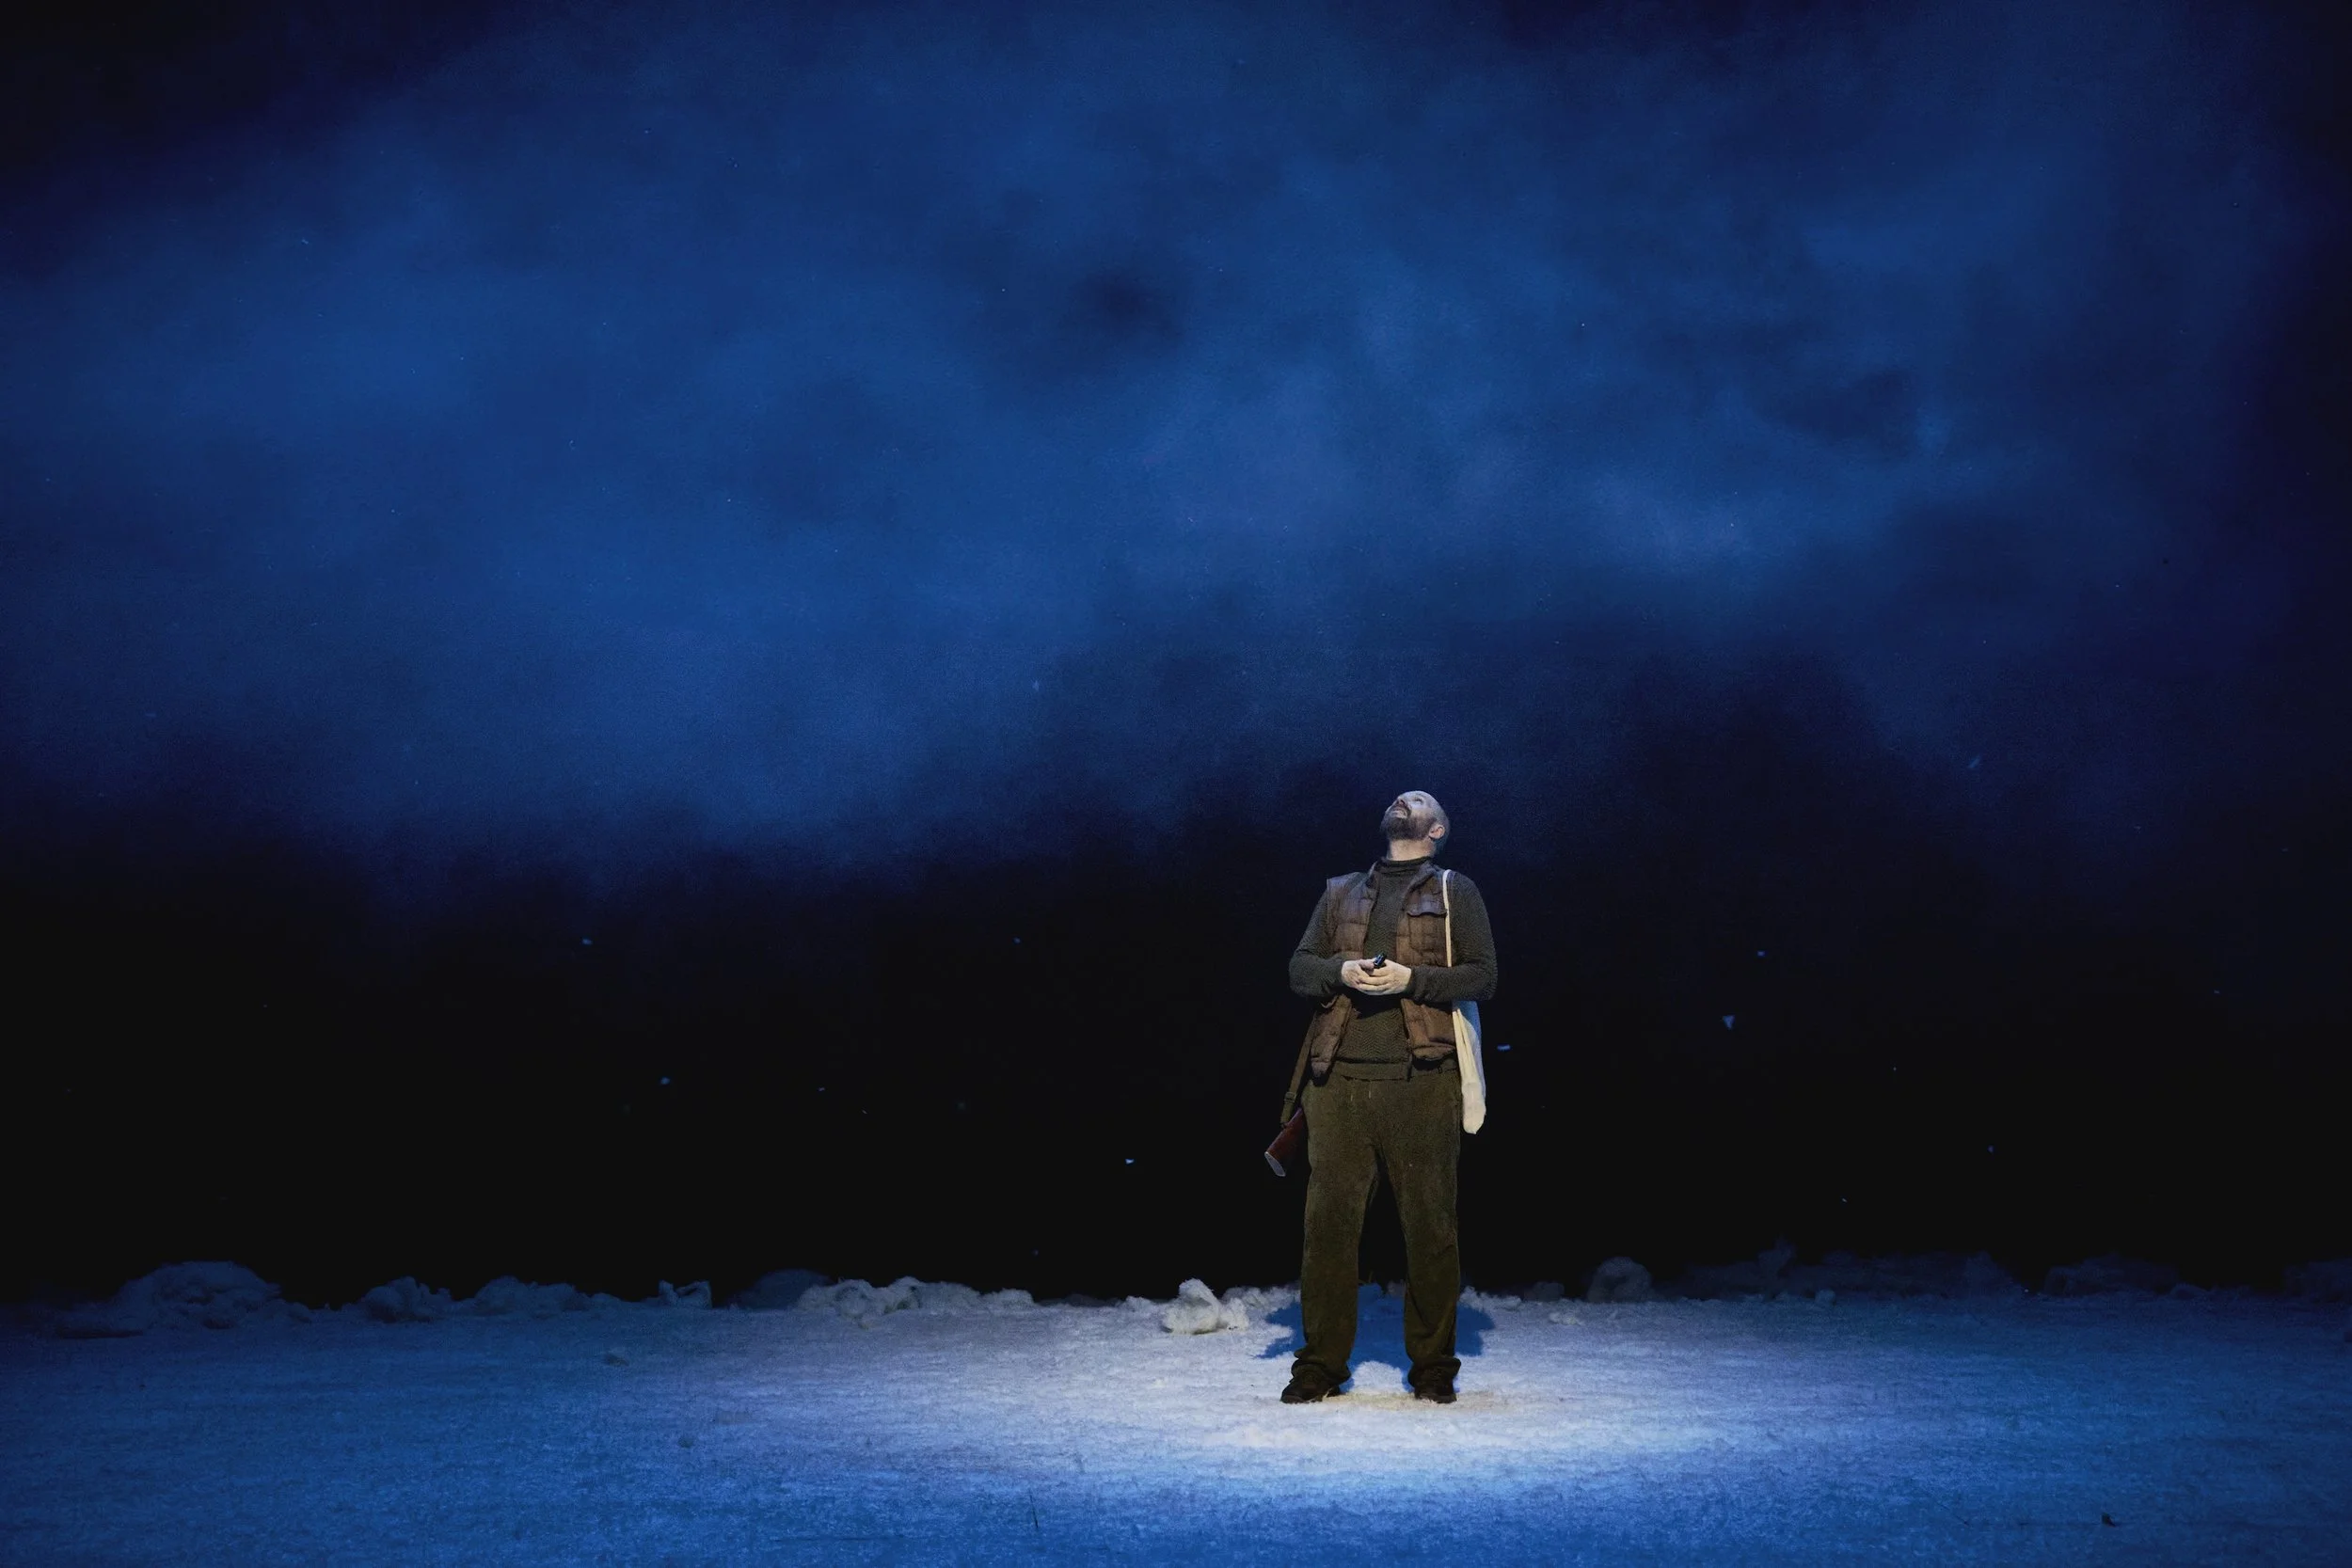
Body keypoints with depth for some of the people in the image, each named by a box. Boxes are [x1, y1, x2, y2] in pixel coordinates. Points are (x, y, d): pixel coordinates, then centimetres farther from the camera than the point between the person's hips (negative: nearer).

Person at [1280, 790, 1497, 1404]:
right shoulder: (1340, 892, 21)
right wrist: (1341, 971, -6)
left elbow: (1483, 976, 1)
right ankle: (1321, 1361, 7)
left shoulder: (1455, 892, 11)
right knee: (1329, 1219, -1)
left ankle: (1433, 1364, 11)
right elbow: (1299, 967, 15)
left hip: (1421, 1078, -2)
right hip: (1340, 1078, 3)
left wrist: (1411, 978, -12)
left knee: (1430, 1223, 0)